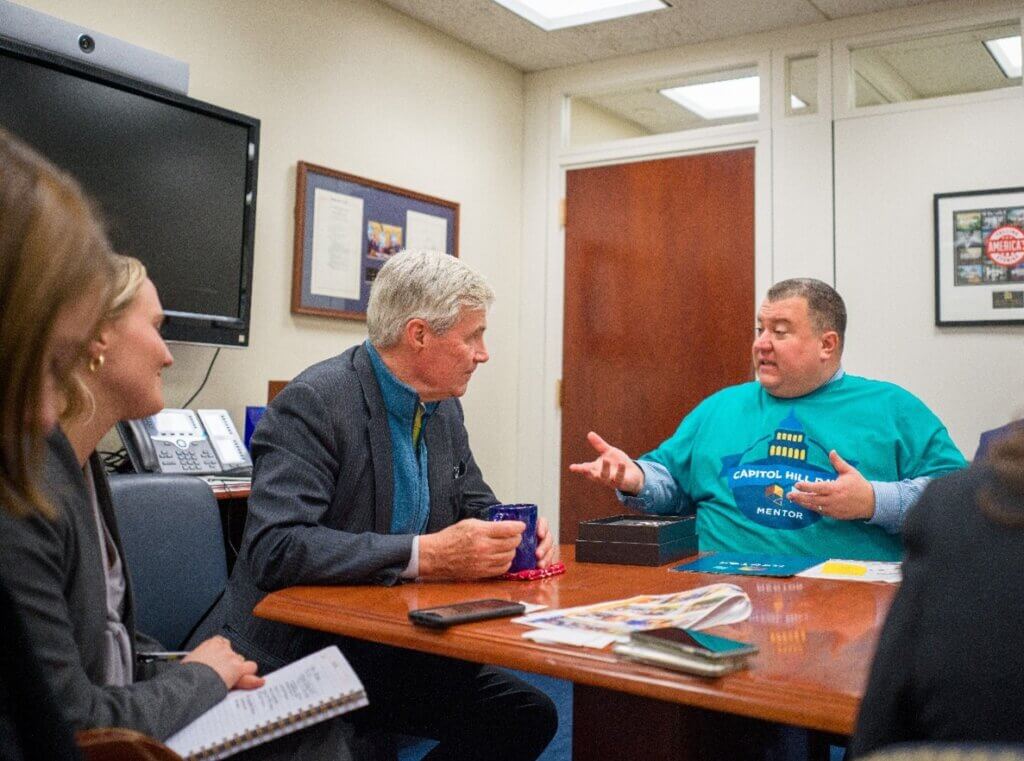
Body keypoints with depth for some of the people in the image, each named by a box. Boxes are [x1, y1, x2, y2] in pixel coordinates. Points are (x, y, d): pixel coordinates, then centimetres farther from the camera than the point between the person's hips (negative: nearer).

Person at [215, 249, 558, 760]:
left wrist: (513, 532, -7)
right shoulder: (312, 403, -18)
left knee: (529, 715, -6)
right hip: (301, 659, -7)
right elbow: (274, 549, -27)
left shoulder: (443, 406, 7)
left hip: (396, 650, 8)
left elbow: (477, 505, 17)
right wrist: (424, 555, -31)